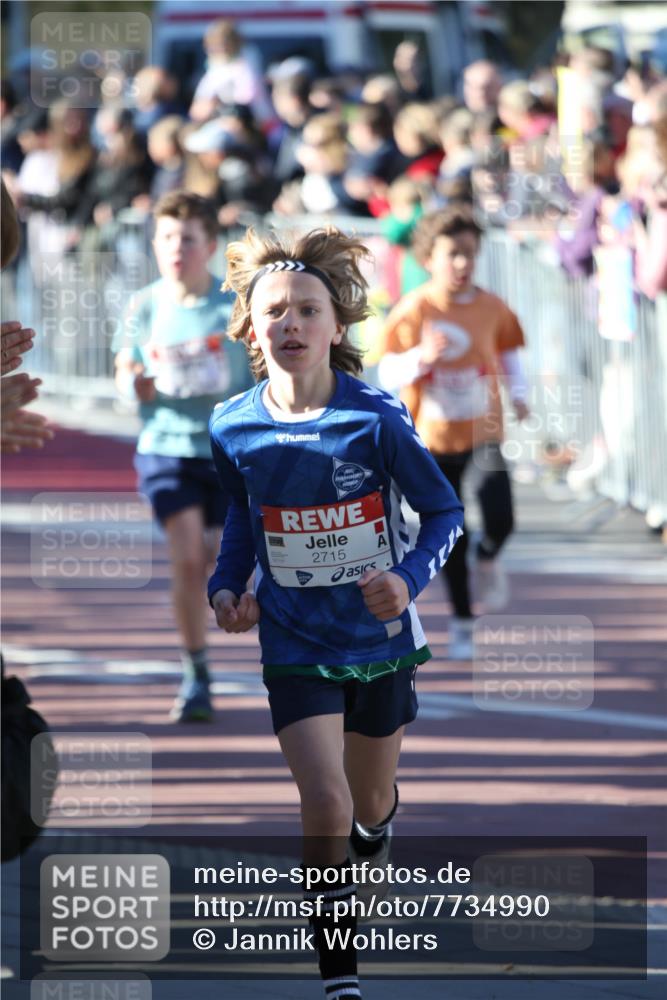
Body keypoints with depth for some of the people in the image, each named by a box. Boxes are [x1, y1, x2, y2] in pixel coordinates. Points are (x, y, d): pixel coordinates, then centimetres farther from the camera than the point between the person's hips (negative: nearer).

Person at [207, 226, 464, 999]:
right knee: (326, 805, -16)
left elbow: (444, 511, -6)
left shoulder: (376, 420, -18)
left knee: (369, 806, 17)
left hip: (379, 639, 0)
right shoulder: (234, 429, -9)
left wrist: (408, 579, -23)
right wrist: (228, 586, -6)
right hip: (295, 642, 0)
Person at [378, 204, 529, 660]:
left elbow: (508, 355, 14)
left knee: (500, 519, -19)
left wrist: (519, 393, -3)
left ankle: (488, 558, 17)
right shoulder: (414, 310, -9)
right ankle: (462, 622, 25)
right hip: (433, 435, -1)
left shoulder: (491, 307, -3)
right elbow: (388, 374, -9)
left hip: (483, 430, 1)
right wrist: (422, 356, -28)